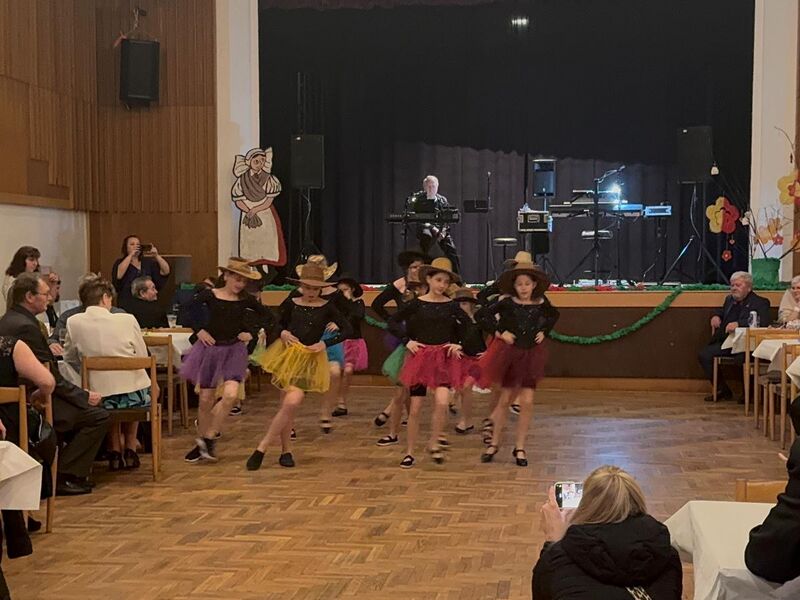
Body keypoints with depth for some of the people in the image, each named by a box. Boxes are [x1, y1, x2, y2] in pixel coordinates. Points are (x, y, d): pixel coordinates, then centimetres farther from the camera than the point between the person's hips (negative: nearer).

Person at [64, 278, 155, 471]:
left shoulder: (74, 323, -5)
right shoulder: (127, 320, -8)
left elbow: (68, 357, 9)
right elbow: (143, 358, 1)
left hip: (100, 397, 1)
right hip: (136, 395, -1)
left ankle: (115, 451, 33)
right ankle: (130, 450, 35)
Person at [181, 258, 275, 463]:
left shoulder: (246, 299, 0)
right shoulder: (209, 295, -5)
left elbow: (269, 317, 9)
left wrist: (252, 333, -1)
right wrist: (199, 330, -7)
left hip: (234, 351, 1)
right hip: (210, 349, 0)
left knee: (230, 394, -20)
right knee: (206, 399, 4)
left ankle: (208, 439, -5)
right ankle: (201, 443, 21)